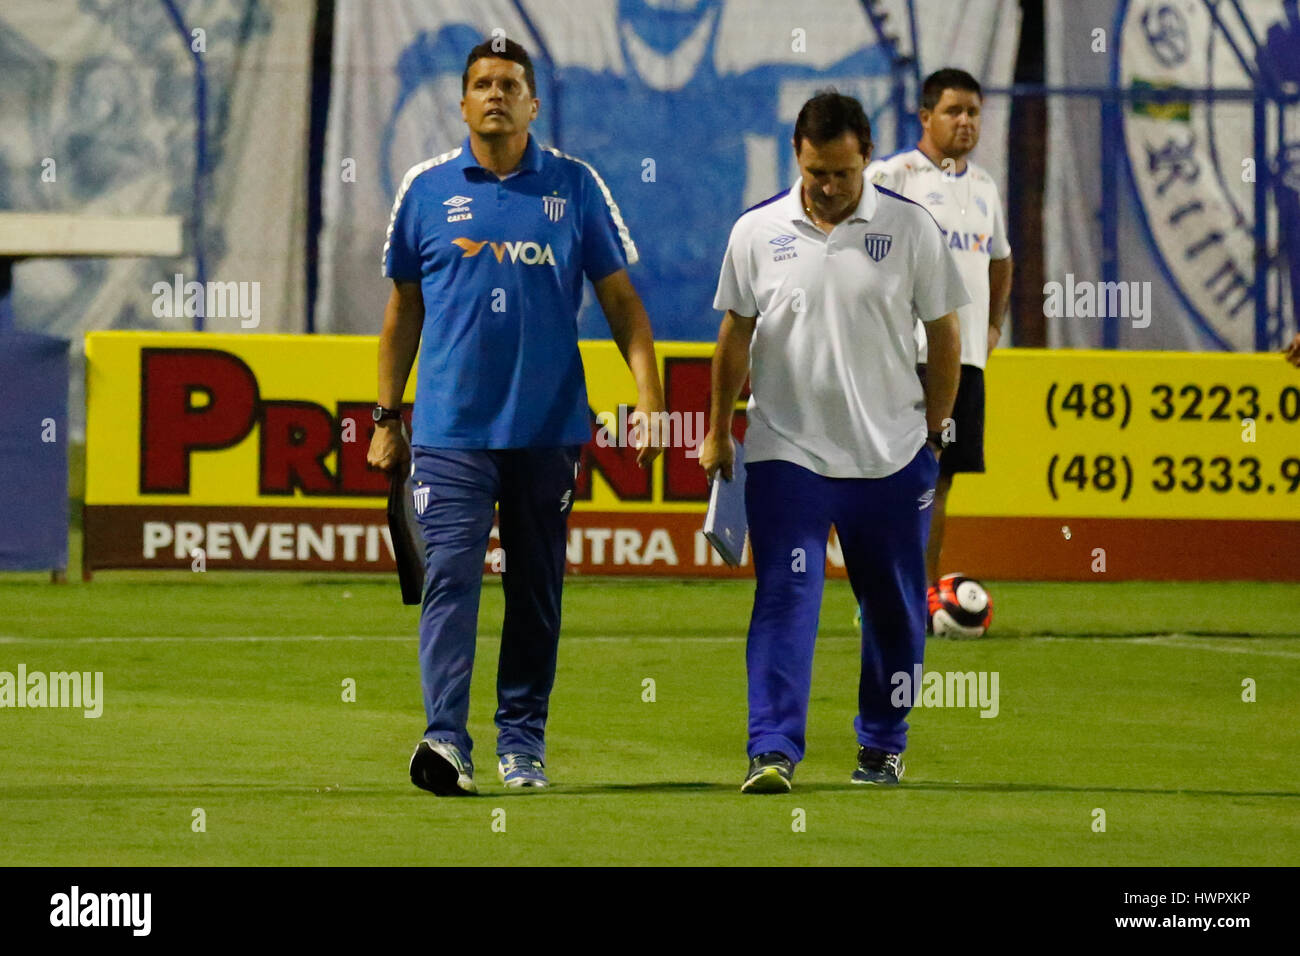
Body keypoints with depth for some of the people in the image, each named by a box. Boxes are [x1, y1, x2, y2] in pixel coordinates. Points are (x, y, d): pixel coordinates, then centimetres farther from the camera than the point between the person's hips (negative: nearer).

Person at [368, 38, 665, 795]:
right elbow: (404, 308, 12)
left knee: (537, 586, 7)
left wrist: (650, 396, -5)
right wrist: (387, 417, 10)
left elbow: (620, 298, 6)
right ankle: (447, 740, -21)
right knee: (451, 577, -12)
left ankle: (523, 741, 17)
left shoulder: (575, 186, 4)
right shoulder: (428, 189, 5)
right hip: (451, 426, -1)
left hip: (549, 425, 1)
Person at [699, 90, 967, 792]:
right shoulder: (757, 232, 2)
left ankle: (882, 744, 23)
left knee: (895, 609, 8)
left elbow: (943, 334, 6)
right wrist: (718, 431, 11)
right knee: (785, 597, -12)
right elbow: (735, 337, 11)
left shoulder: (909, 228, -1)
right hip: (785, 451, -1)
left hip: (890, 457, 1)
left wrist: (934, 432, 7)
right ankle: (773, 750, -16)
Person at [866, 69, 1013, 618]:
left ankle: (928, 594, 14)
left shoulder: (983, 186, 16)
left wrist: (994, 325, 21)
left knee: (940, 478, 9)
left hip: (967, 355, 7)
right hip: (906, 352, -7)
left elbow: (999, 259, 31)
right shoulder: (891, 176, -6)